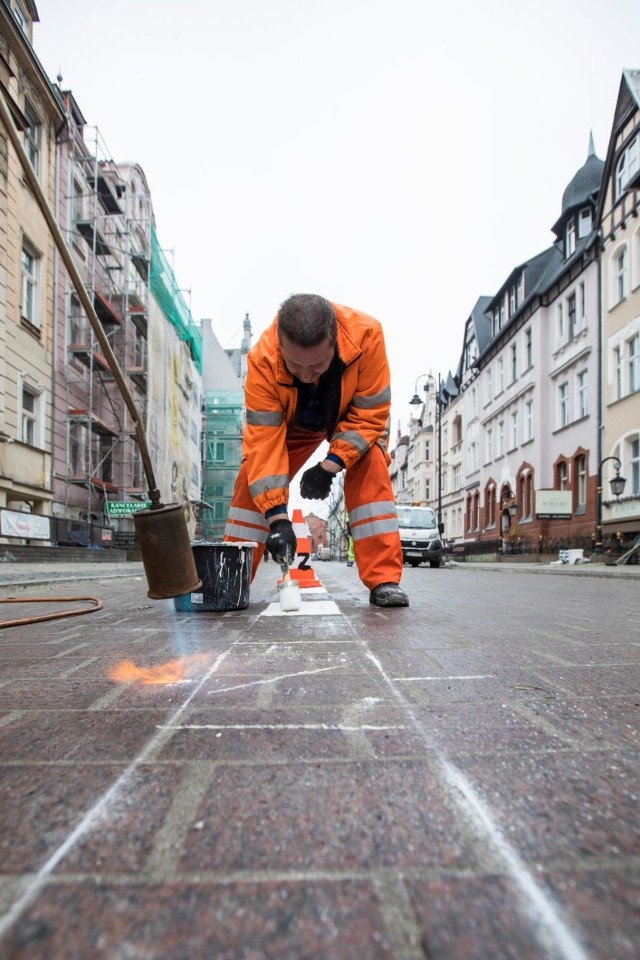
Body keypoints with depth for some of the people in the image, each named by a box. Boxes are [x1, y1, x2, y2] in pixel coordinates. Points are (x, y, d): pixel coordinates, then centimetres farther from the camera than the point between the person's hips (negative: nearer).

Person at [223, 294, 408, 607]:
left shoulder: (366, 334, -39)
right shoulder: (262, 359, -38)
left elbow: (370, 414, -29)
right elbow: (264, 440, -37)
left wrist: (330, 466, -34)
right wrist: (277, 517, -41)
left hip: (353, 416, 0)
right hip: (291, 423, 1)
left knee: (372, 473, -24)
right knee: (253, 478, -12)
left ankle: (385, 580, -17)